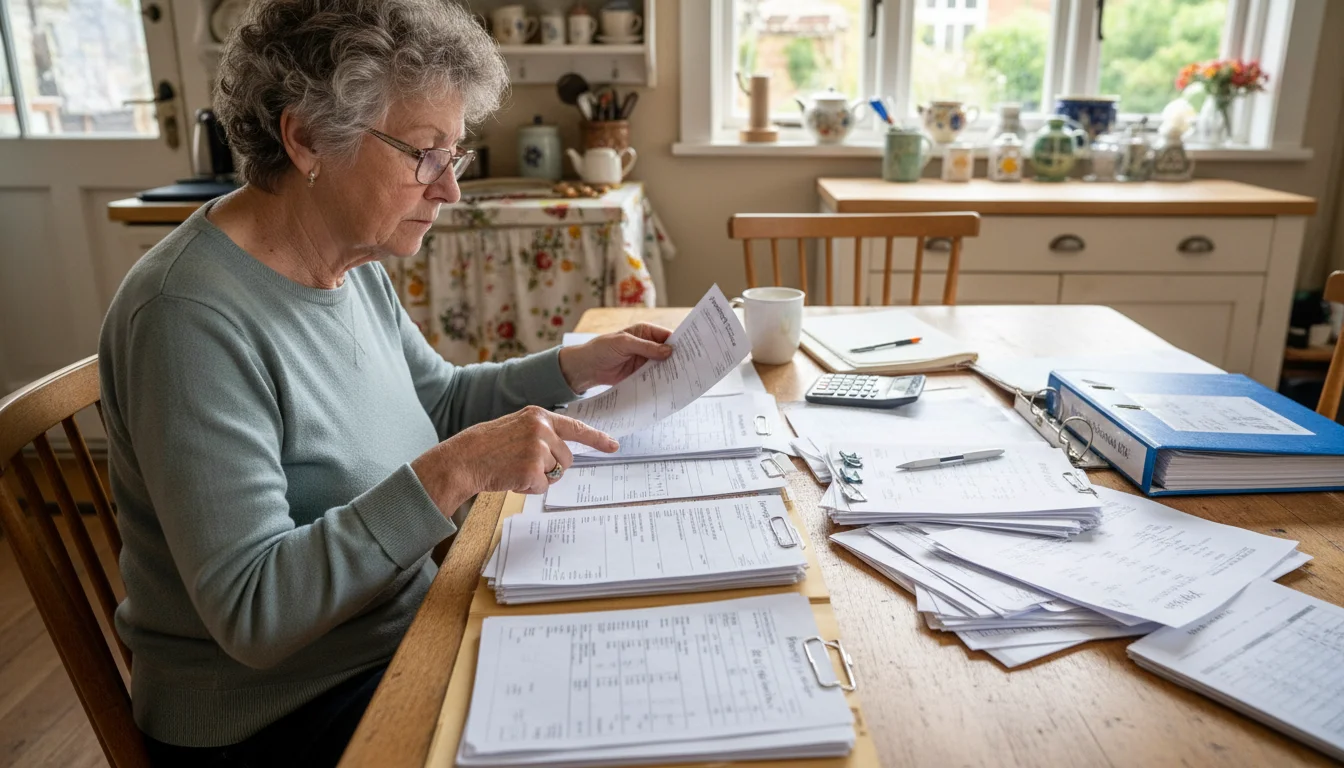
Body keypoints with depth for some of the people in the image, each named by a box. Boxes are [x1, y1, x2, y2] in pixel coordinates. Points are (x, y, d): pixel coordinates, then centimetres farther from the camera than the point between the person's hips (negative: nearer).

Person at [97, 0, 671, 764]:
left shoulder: (352, 262, -1)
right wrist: (457, 471, -34)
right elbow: (250, 613, -28)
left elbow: (440, 399, 14)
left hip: (401, 635, 7)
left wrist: (574, 368, 0)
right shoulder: (193, 316, -27)